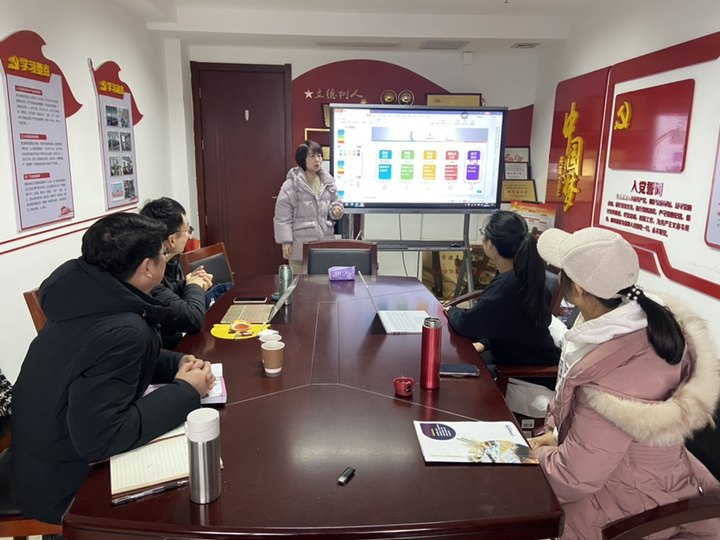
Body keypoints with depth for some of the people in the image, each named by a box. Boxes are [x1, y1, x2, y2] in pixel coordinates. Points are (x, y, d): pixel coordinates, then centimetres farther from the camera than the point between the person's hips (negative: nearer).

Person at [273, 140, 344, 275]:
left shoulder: (328, 183, 6)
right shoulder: (291, 184, -8)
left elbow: (334, 203, 20)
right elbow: (283, 216, -8)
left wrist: (336, 210, -4)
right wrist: (286, 241, -12)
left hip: (324, 243, 5)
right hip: (301, 245, -4)